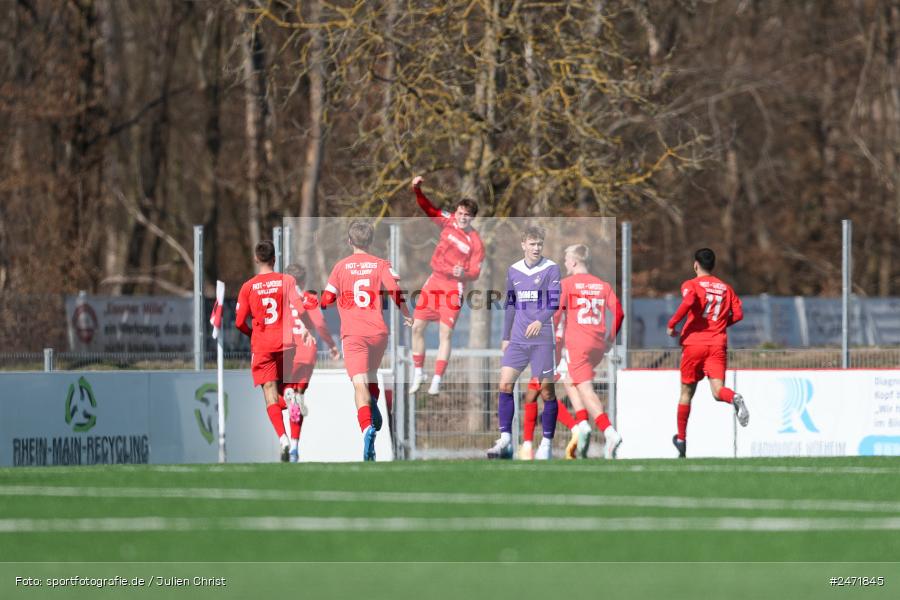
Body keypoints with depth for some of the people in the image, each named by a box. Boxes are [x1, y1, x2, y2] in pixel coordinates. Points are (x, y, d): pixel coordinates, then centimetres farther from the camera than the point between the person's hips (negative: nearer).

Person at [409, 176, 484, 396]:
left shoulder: (476, 243, -11)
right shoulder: (448, 222, 1)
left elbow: (475, 273, -11)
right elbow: (428, 209, 4)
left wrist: (463, 274, -33)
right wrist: (417, 190, -12)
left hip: (454, 286, -5)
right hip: (434, 281, 5)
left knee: (446, 332, -10)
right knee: (417, 327, 5)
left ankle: (437, 380, -7)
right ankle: (418, 373, 20)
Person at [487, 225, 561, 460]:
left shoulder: (551, 269, -3)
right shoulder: (513, 271, 11)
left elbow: (554, 303, -12)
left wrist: (540, 321, -29)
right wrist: (506, 337, 19)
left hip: (543, 338, -4)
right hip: (518, 339, 4)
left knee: (546, 391, -3)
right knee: (505, 385, -6)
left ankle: (546, 444, 4)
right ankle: (505, 440, -3)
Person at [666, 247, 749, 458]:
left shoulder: (691, 285, 1)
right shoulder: (725, 288, 14)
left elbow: (688, 302, -20)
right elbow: (738, 314, 6)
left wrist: (672, 324, -9)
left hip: (694, 342, -2)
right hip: (718, 344, 2)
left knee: (686, 392, 13)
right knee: (717, 390, -9)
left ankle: (681, 439, 21)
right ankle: (734, 398, -46)